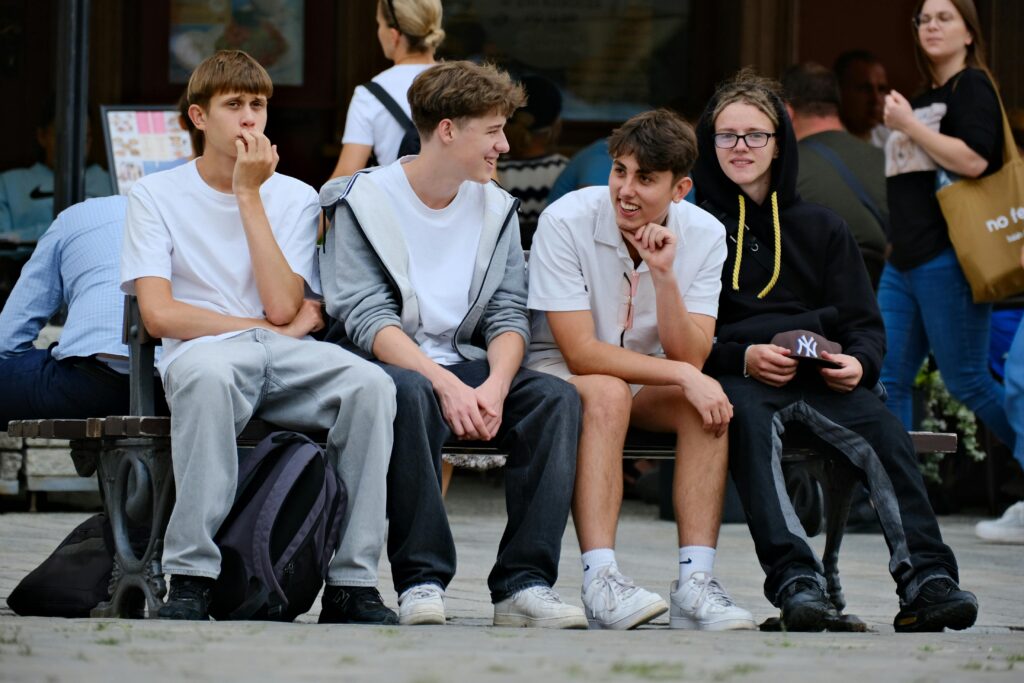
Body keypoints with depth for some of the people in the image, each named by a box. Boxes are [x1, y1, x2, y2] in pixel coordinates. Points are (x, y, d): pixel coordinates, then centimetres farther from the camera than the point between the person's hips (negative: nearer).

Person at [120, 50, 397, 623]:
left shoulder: (295, 198, 15)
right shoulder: (156, 196, 9)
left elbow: (284, 306, -2)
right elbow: (159, 314, -4)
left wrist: (249, 195, -1)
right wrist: (270, 327, -1)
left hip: (284, 360, 3)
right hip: (201, 355, -3)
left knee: (371, 382, -30)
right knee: (209, 374, -41)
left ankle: (353, 582, -27)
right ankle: (191, 577, -37)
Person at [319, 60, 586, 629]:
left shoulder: (495, 209, 13)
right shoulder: (365, 203, -3)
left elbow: (508, 316, 6)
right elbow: (367, 321, -13)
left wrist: (495, 385, -17)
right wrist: (446, 385, -27)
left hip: (464, 366, 5)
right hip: (383, 365, -5)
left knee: (556, 397, -23)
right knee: (409, 392, -39)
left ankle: (524, 583, -27)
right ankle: (420, 580, -34)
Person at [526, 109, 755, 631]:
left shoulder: (704, 235, -8)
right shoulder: (566, 221, -19)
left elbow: (690, 360, -15)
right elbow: (581, 353, -23)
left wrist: (664, 275, -28)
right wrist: (682, 376, -30)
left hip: (648, 388, 4)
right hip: (560, 377, -4)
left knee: (708, 400, -27)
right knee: (607, 394, -36)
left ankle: (696, 581, -33)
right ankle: (600, 580, -44)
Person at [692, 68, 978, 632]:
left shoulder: (821, 228, 21)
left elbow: (864, 321, 18)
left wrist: (859, 362, -6)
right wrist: (742, 357, -14)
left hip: (820, 379, 3)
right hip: (734, 380, -3)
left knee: (881, 426, -29)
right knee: (752, 423, -39)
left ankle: (926, 581, -42)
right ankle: (795, 581, -50)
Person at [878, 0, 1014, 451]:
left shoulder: (972, 86, -4)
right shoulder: (921, 99, 21)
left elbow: (974, 159, -20)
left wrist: (907, 124, -14)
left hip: (947, 261, -9)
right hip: (903, 263, 9)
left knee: (966, 381, -6)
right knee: (887, 381, 2)